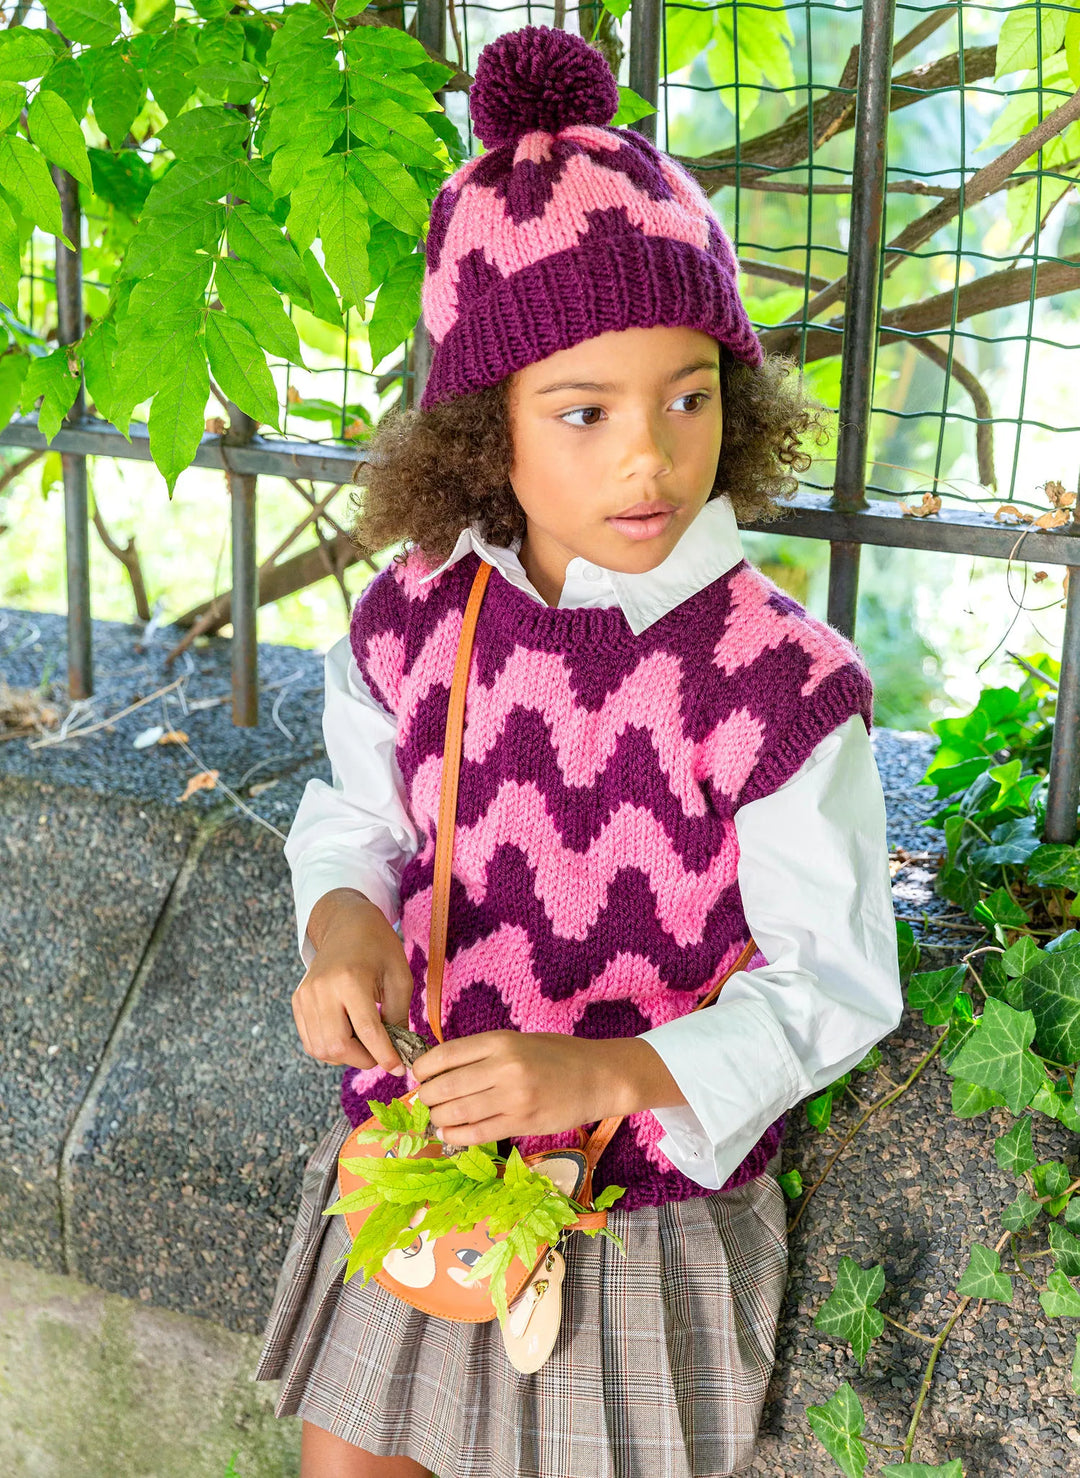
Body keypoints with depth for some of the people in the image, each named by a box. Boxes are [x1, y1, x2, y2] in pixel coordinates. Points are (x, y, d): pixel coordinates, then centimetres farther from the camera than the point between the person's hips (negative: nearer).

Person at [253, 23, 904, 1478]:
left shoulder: (782, 685, -23)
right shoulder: (410, 623, -11)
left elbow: (835, 983, -17)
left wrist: (606, 1069, -30)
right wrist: (345, 918, -15)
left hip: (649, 1201, -3)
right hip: (412, 1147, 4)